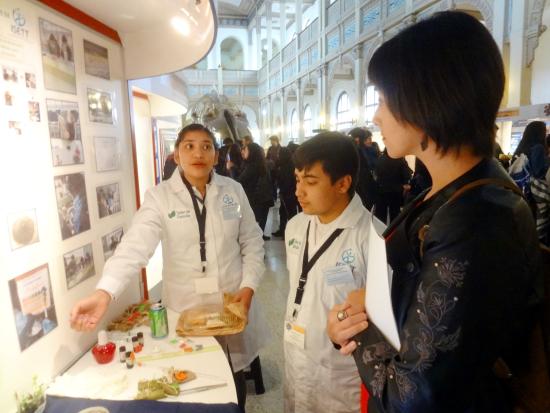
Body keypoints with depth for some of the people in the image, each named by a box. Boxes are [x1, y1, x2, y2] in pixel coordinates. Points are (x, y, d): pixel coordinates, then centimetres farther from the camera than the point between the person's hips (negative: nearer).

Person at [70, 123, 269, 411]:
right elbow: (135, 245, -22)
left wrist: (249, 285, -8)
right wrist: (104, 292, -36)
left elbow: (252, 242, 3)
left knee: (234, 376, 18)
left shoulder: (233, 190, -2)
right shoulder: (160, 197, -9)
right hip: (186, 309, -2)